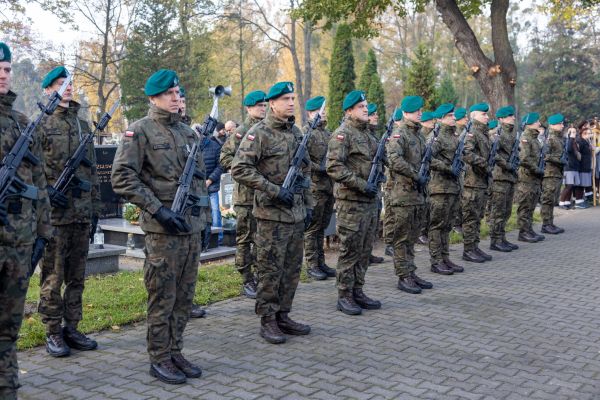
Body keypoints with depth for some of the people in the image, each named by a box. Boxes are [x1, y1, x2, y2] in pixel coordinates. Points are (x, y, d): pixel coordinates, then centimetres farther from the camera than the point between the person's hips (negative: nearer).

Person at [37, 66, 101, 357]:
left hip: (82, 215, 5)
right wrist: (48, 194, -18)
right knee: (53, 277, 1)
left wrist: (95, 208, 13)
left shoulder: (83, 125, 15)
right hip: (54, 215, -5)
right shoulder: (40, 124, -2)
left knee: (76, 277, 10)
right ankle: (53, 333, 11)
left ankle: (71, 328, 20)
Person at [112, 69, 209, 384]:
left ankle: (175, 352, 23)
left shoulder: (188, 132, 15)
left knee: (184, 297, 11)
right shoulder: (140, 130, -5)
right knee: (162, 298, 1)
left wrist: (204, 213, 12)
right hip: (163, 229, -6)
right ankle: (159, 359, 13)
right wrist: (158, 210, -17)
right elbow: (122, 177, -13)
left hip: (193, 228, 6)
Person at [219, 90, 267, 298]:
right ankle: (246, 281, 9)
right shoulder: (241, 132, -4)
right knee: (245, 238, 2)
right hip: (246, 193, -5)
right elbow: (225, 158, -8)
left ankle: (258, 276, 22)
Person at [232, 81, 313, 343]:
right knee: (271, 270, 0)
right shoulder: (259, 133, -10)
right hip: (272, 214, -7)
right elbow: (239, 169, -18)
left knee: (292, 269, 11)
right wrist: (274, 191, -20)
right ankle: (268, 321, 11)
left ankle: (283, 316, 23)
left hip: (297, 213, 7)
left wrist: (308, 205, 14)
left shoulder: (296, 132, 13)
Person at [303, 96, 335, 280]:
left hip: (329, 187, 8)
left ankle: (321, 262, 19)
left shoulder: (327, 133, 17)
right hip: (315, 187, -8)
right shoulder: (306, 132, -9)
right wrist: (320, 169, -20)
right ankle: (311, 265, 6)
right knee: (313, 227, -1)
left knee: (322, 227, 13)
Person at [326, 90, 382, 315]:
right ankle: (344, 296, 7)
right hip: (351, 202, -8)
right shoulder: (342, 134, -10)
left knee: (364, 250, 12)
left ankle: (357, 292, 22)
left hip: (370, 201, 8)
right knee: (350, 250, -2)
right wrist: (361, 185, -20)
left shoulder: (367, 133, 17)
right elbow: (334, 167, -20)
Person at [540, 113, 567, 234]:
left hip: (558, 173, 9)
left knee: (552, 200, 11)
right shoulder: (549, 138, -10)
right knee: (548, 199, -7)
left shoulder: (559, 138, 18)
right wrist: (559, 160, -18)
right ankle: (546, 225, -4)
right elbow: (544, 155, -20)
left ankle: (550, 224, 16)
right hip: (550, 173, -9)